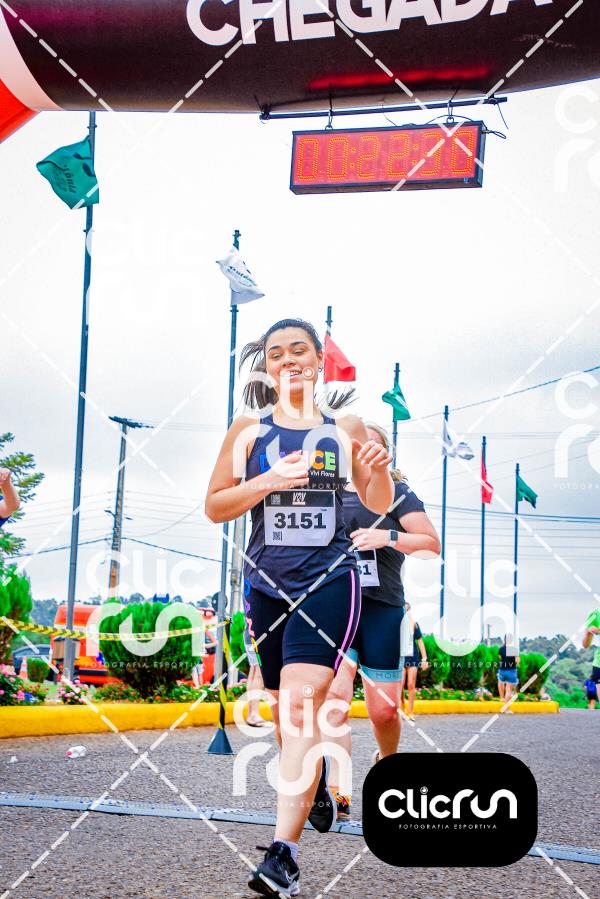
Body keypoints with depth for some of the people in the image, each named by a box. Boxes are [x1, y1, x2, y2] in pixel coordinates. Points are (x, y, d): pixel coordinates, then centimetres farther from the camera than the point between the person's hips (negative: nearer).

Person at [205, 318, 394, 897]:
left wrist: (379, 471, -9)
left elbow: (379, 505, 13)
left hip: (328, 580, -2)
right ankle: (316, 789, 44)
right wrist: (269, 480, -13)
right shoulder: (249, 429, 5)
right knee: (287, 709, 14)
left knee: (301, 701, -18)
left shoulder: (344, 428, 5)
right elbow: (214, 507, 3)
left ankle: (283, 852, -20)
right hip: (267, 583, 3)